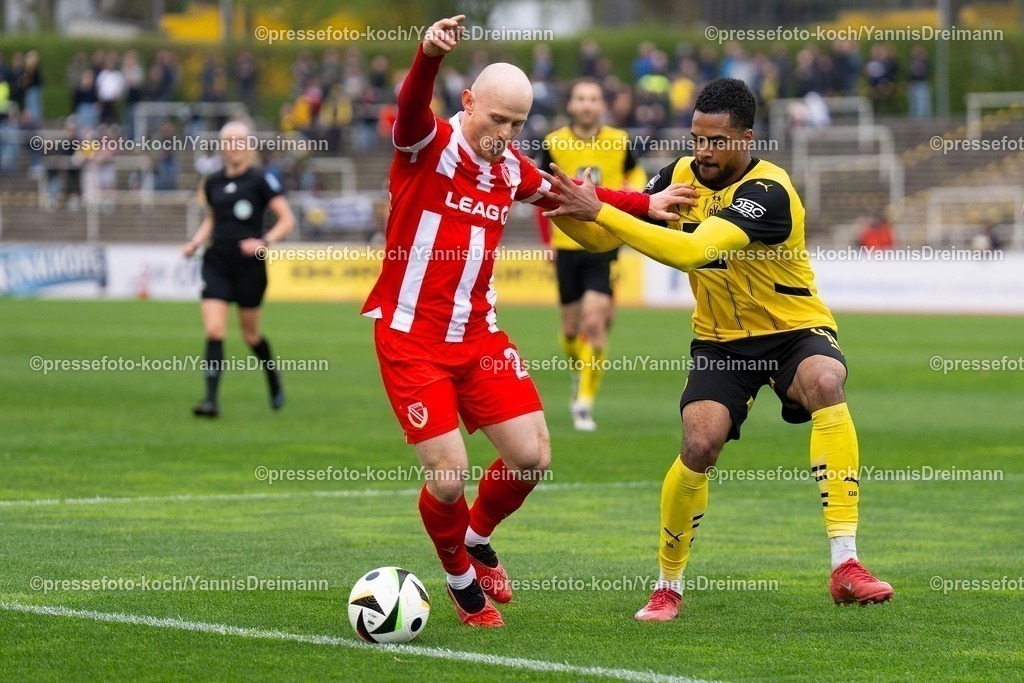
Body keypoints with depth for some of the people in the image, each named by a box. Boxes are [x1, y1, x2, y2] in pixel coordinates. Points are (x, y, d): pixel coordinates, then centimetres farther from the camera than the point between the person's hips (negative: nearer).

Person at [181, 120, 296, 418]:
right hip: (217, 264, 3)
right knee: (213, 332, -11)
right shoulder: (213, 182, 8)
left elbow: (287, 220, -7)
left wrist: (265, 242, -22)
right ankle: (211, 399, -13)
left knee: (250, 334, 9)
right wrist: (195, 242, 6)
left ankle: (274, 379, 38)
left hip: (249, 266, -3)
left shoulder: (261, 180, -7)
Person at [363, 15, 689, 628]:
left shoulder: (511, 169, 7)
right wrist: (431, 56, -56)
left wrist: (645, 205, 24)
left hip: (479, 333, 6)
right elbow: (412, 105, -35)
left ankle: (478, 539, 30)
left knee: (531, 457, 0)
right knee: (449, 476, -11)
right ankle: (461, 579, 17)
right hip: (412, 338, -6)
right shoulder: (427, 145, -12)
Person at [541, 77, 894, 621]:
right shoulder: (681, 176, -5)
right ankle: (668, 585, 7)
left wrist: (599, 211, -40)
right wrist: (564, 208, -22)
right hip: (722, 339, 4)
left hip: (795, 330, -4)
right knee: (699, 445, -18)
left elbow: (692, 251, -40)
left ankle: (844, 566, -38)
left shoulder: (767, 192, -26)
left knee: (826, 383, -36)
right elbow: (603, 238, 0)